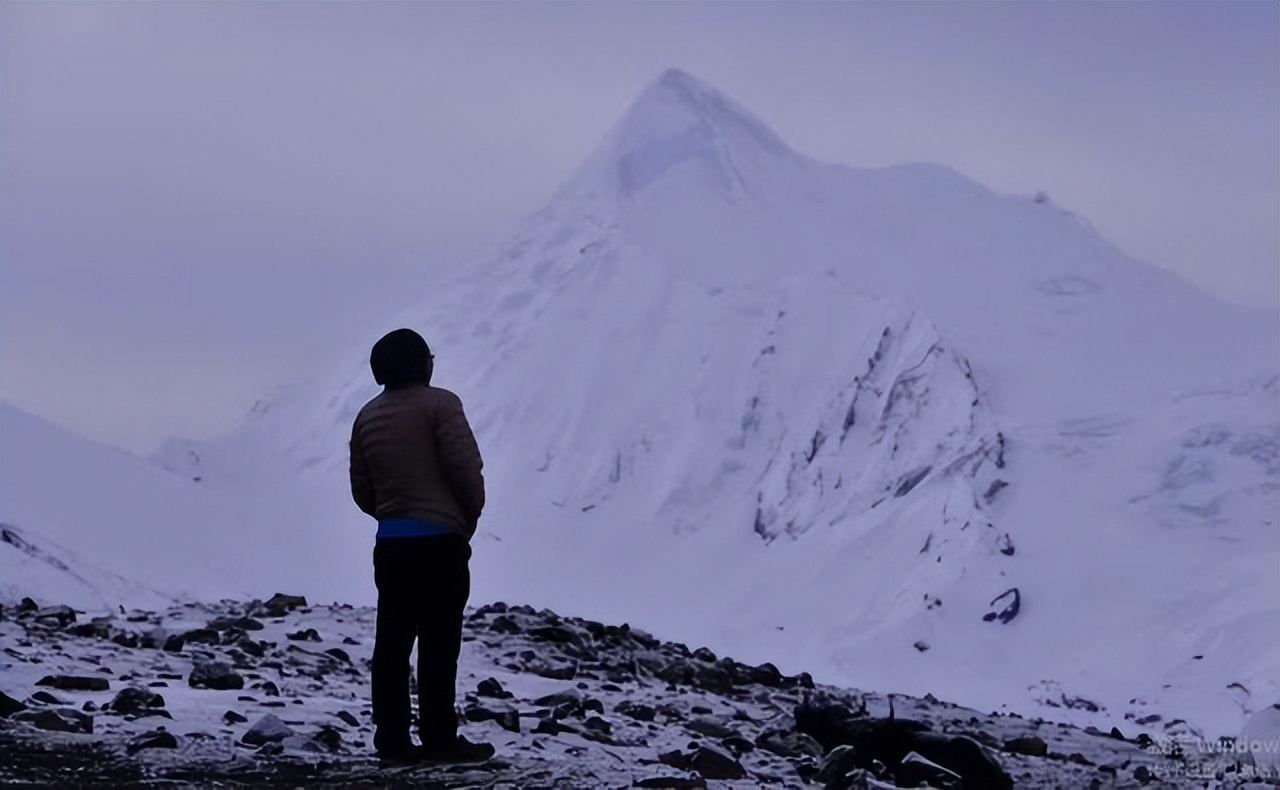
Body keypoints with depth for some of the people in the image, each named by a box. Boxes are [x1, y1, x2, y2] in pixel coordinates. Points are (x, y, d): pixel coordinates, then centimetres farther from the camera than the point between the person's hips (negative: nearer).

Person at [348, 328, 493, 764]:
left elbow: (362, 491, 14)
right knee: (439, 642, -3)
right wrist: (470, 516, 5)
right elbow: (466, 468, -12)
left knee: (393, 641, 7)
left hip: (390, 543, 6)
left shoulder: (367, 417, 12)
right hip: (440, 540, -6)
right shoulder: (439, 404, -8)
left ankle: (391, 735, 8)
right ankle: (440, 738, -2)